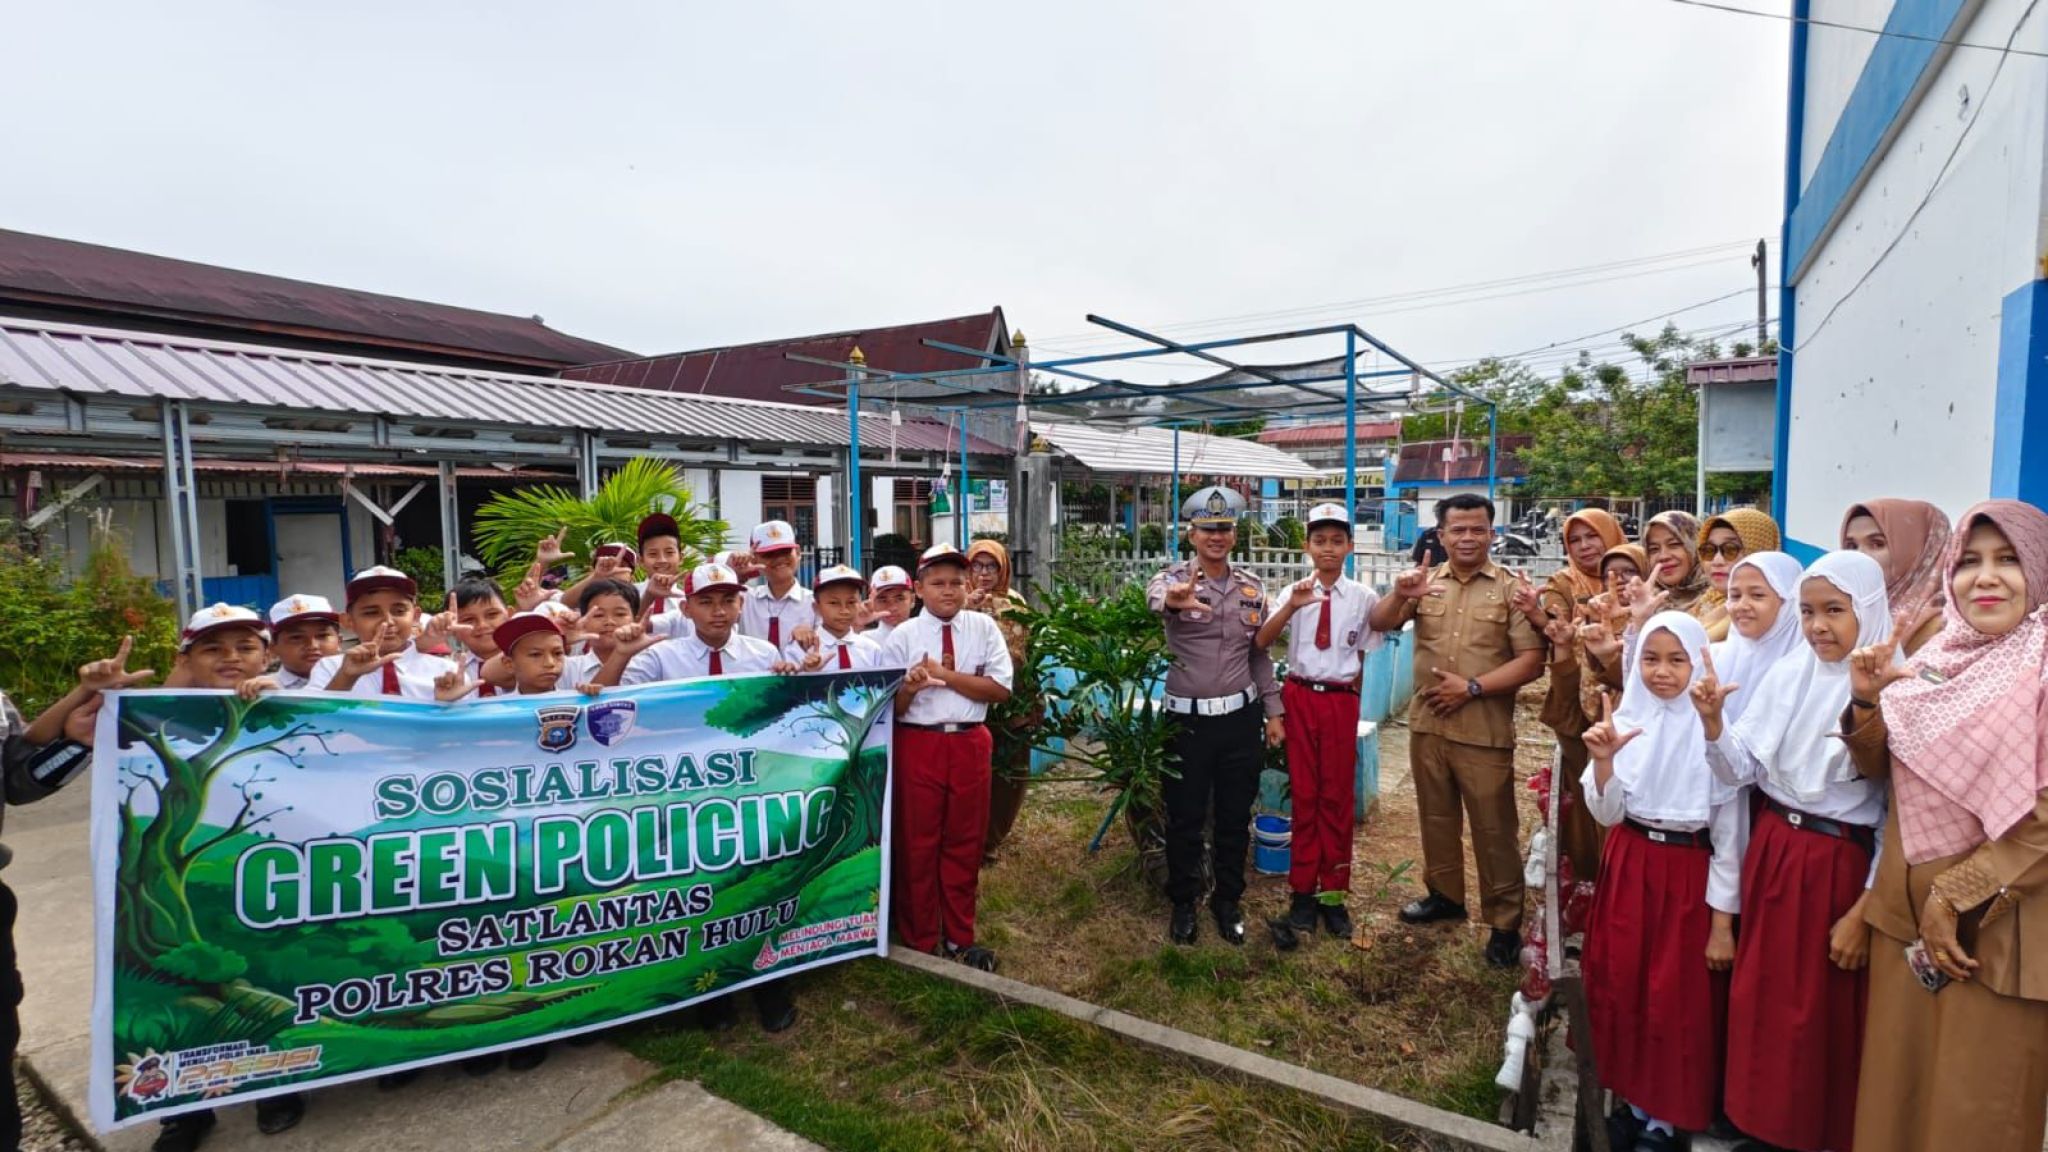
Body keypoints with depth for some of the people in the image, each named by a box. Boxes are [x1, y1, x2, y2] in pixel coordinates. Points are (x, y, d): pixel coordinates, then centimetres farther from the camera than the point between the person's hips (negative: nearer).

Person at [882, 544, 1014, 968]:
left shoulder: (984, 628, 0)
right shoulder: (903, 636, -3)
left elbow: (1001, 688, -8)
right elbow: (890, 706, -5)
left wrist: (947, 675, -15)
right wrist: (911, 686, -26)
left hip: (970, 744, 2)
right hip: (918, 745, -1)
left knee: (965, 842, 13)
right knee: (917, 844, 8)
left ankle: (959, 938, 32)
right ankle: (919, 942, 27)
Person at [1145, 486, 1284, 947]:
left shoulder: (1252, 586, 5)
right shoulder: (1174, 578, -8)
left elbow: (1260, 654, 12)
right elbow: (1155, 596, -34)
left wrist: (1274, 711, 8)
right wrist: (1175, 599, -58)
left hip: (1241, 717, 3)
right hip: (1187, 719, -3)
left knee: (1235, 818, 14)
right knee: (1184, 819, 10)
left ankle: (1228, 901, 33)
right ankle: (1183, 904, 29)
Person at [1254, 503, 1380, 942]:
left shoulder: (1363, 597, -2)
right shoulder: (1294, 591, -3)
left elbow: (1363, 657, 7)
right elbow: (1261, 642, -16)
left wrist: (1346, 691, 2)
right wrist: (1292, 607, -30)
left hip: (1341, 700, 0)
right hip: (1299, 697, 0)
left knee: (1338, 795, 9)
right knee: (1304, 794, 9)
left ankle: (1333, 892, 23)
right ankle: (1303, 889, 22)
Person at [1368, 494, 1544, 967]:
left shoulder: (1511, 588, -4)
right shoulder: (1424, 583, 5)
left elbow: (1531, 661, -9)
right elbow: (1379, 624, -5)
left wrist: (1472, 687, -17)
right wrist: (1400, 595, -25)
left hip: (1485, 731, -3)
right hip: (1427, 724, 4)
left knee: (1493, 827, 5)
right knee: (1436, 816, 18)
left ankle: (1505, 921, 19)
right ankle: (1444, 894, 36)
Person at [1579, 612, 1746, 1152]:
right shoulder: (1626, 719, -4)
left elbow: (1730, 833, -8)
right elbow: (1608, 814, -4)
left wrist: (1723, 922, -6)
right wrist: (1603, 761, -22)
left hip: (1688, 877, -3)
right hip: (1628, 870, 3)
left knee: (1678, 1001, 8)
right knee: (1620, 989, 13)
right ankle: (1633, 1099, 33)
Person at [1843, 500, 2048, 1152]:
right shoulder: (1937, 657, 5)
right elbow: (1876, 768, 8)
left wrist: (1954, 896, -14)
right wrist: (1865, 700, -9)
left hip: (1995, 920, -4)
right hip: (1907, 905, 5)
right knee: (1899, 1079, 15)